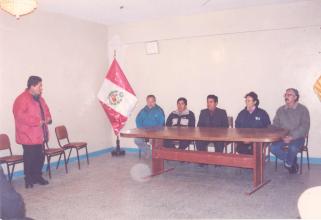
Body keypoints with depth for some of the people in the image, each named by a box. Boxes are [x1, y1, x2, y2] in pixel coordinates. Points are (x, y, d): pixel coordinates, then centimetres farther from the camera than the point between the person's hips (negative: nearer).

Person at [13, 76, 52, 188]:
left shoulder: (39, 98, 13)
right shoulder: (22, 99, -15)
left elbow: (46, 110, 23)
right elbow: (20, 116, -25)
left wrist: (47, 118, 1)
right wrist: (36, 122, -25)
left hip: (39, 135, 8)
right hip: (28, 136, -8)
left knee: (40, 157, 13)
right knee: (30, 158, -1)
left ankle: (37, 176, 27)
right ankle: (29, 179, 13)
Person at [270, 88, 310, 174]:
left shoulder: (303, 109, -3)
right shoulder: (280, 110, 8)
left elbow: (305, 127, -12)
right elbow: (275, 125, 7)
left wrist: (292, 136, -23)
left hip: (297, 137, -3)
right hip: (283, 137, 4)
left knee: (293, 148, -35)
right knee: (273, 148, -24)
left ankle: (288, 164, -1)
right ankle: (292, 161, 1)